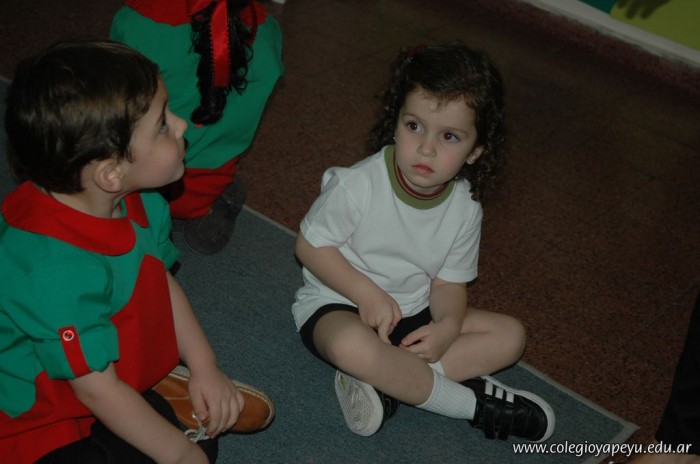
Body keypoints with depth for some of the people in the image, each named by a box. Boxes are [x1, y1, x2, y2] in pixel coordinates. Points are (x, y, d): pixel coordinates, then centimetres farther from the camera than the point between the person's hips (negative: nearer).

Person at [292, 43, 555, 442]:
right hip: (337, 304, -5)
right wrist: (367, 293, -23)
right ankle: (473, 402, -20)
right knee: (352, 346, -40)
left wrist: (448, 325, -21)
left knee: (511, 335, -4)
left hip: (413, 311, 6)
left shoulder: (465, 208, -8)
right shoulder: (357, 185, -22)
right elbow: (310, 245, -13)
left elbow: (449, 281, 0)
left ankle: (387, 382, -19)